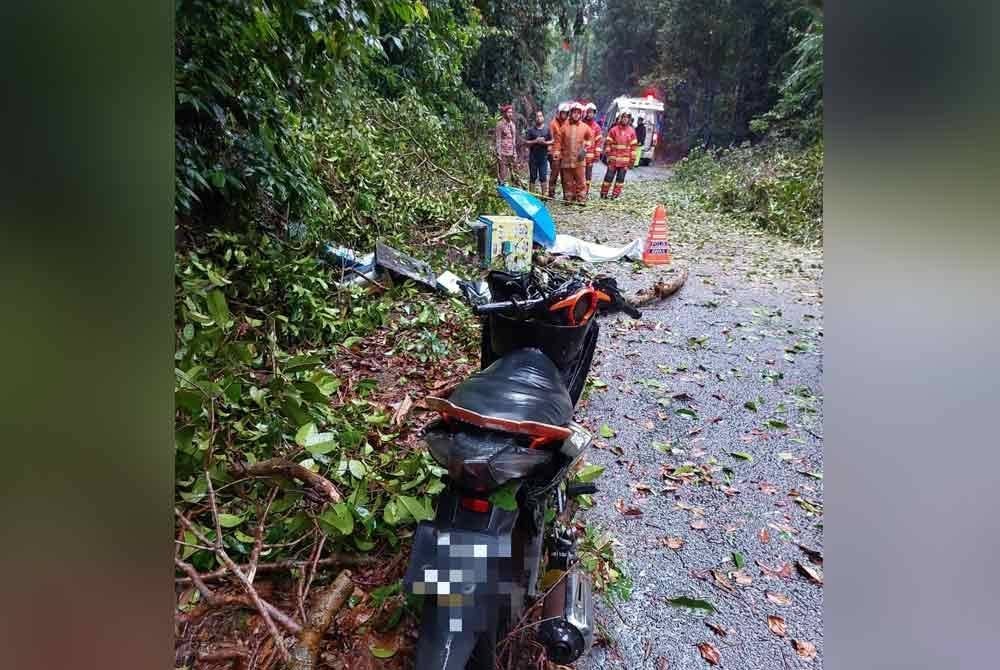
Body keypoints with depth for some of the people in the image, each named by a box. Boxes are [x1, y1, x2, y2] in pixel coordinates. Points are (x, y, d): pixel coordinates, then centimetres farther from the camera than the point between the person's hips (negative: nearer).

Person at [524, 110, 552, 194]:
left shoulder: (547, 130, 8)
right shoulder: (530, 130, 2)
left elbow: (551, 141, 8)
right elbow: (526, 142, -2)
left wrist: (544, 142, -11)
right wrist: (535, 141, -15)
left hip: (544, 156, 1)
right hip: (533, 157, -1)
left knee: (543, 177, 4)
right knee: (533, 177, 3)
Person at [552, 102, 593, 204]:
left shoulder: (585, 127, 3)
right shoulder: (564, 126, 1)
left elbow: (590, 137, 16)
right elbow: (558, 140, 2)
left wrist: (585, 147, 3)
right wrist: (557, 152, -7)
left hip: (579, 159, 0)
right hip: (566, 158, 0)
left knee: (580, 179, 0)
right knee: (567, 180, 6)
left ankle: (580, 198, 7)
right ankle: (568, 198, 15)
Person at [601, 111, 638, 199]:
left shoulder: (631, 131, 6)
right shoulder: (614, 129, 0)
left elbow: (633, 146, 8)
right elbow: (608, 142, 0)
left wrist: (632, 159, 4)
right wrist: (608, 155, -7)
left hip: (625, 159, 2)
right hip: (613, 158, -2)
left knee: (620, 177, 4)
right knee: (609, 175, 0)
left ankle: (615, 194, 12)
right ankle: (603, 193, 9)